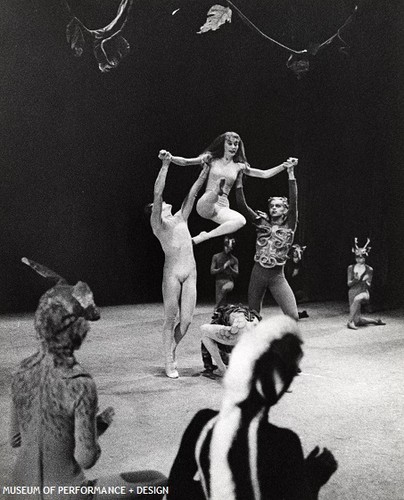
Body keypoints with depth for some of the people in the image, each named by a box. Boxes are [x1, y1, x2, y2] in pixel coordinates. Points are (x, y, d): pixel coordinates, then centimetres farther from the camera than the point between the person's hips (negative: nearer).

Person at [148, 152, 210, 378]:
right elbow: (158, 193, -9)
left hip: (191, 273, 5)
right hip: (172, 273, -5)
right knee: (171, 319, 1)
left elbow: (193, 192, 18)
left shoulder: (180, 218, 19)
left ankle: (171, 350, 27)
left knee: (186, 320, 3)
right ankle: (169, 362, 13)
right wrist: (165, 165, -10)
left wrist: (207, 168, 17)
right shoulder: (157, 223, 2)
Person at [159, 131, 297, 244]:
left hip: (222, 207, 3)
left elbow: (265, 174, 13)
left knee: (241, 220, -31)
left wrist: (284, 166, 2)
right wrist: (170, 158, -16)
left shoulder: (239, 166, 14)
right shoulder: (212, 159, 8)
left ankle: (201, 238, -24)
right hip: (205, 205, -3)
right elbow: (185, 162, 3)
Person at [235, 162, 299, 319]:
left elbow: (294, 202, -10)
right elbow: (242, 206, -1)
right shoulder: (262, 222, 7)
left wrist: (291, 175, -14)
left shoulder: (288, 226, 2)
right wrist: (239, 182, -8)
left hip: (278, 276, -2)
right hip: (258, 273, 2)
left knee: (293, 316, -13)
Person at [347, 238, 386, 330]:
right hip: (353, 292, 2)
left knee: (357, 298, -42)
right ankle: (376, 321, 17)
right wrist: (355, 280, -16)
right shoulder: (351, 268, 7)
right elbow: (349, 283, 4)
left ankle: (350, 321, -37)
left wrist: (364, 281, -18)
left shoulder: (369, 270, 4)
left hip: (364, 292, -2)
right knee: (357, 320, -9)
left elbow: (368, 286, 4)